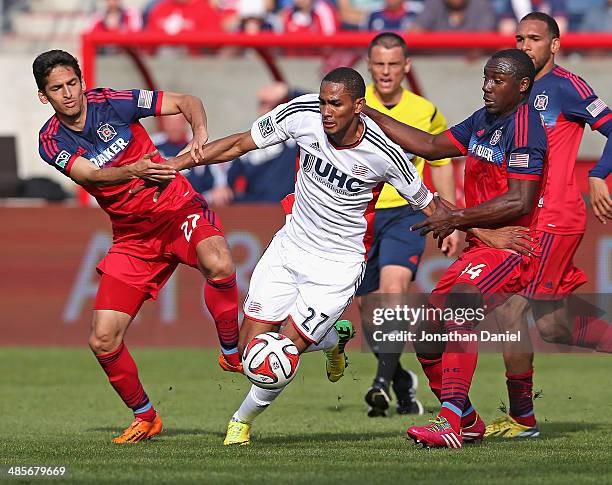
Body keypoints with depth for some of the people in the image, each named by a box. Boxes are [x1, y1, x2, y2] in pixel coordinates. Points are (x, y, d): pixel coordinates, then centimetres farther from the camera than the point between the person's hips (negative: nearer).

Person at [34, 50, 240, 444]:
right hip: (132, 237, 3)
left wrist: (201, 132, -29)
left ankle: (232, 352, -12)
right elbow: (87, 175, -25)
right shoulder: (52, 141, -6)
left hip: (180, 211, -3)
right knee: (103, 341, -6)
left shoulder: (113, 103, -10)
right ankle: (145, 417, 18)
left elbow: (187, 102, -6)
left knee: (218, 266, -37)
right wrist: (134, 170, -45)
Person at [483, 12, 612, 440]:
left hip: (554, 221, -9)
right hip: (525, 221, 9)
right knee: (554, 327, 7)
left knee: (511, 310, -11)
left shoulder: (565, 85, -8)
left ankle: (522, 417, -2)